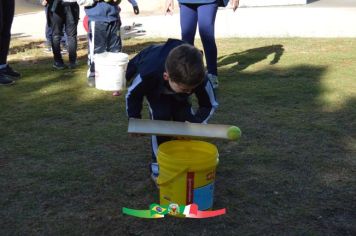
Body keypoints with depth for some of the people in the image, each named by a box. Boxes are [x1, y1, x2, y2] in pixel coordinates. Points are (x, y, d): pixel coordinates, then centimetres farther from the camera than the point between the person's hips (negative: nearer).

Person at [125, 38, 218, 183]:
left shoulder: (199, 78, -41)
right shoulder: (148, 75, -46)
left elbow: (209, 105, -23)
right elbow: (132, 94, -22)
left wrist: (195, 123, -39)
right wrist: (134, 118, -31)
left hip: (179, 79, 2)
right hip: (154, 86, -2)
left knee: (184, 117, -11)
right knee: (161, 117, -20)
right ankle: (159, 165, -3)